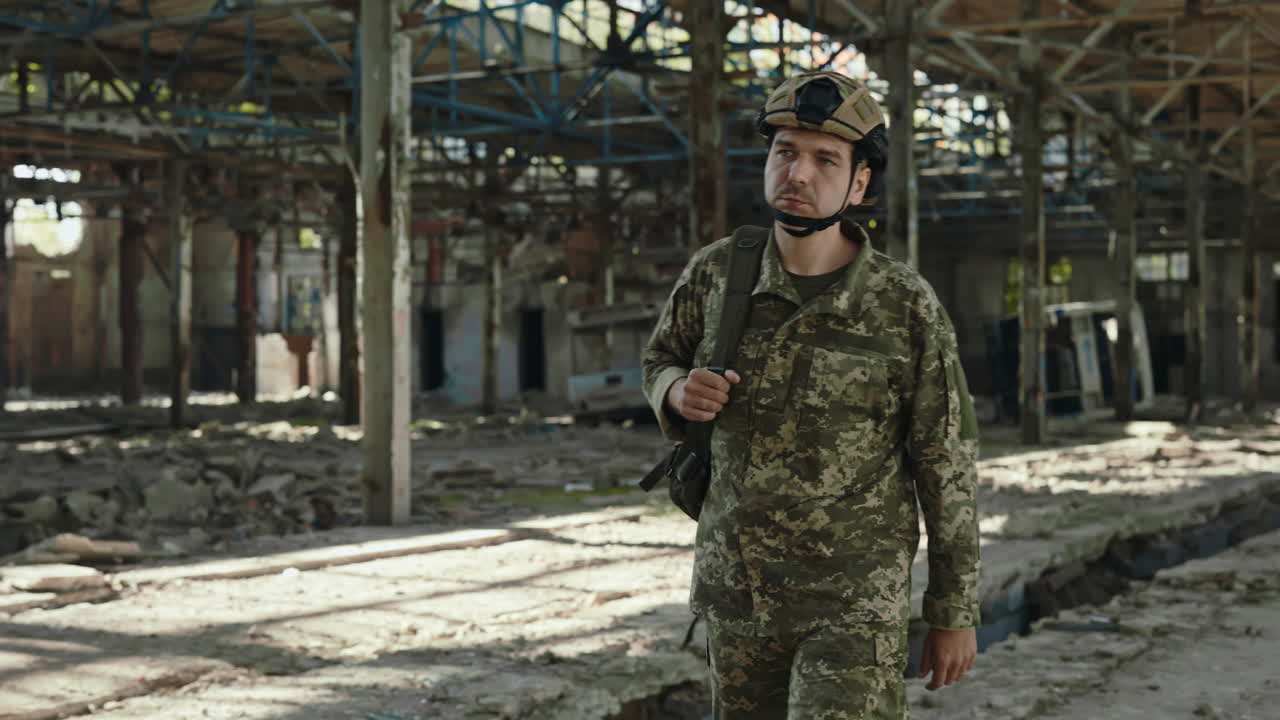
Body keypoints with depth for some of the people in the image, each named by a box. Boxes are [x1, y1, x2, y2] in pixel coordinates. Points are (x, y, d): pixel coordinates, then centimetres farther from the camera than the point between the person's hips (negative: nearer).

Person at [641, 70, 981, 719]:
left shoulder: (908, 307, -15)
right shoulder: (716, 272, -6)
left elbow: (946, 468, -6)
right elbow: (661, 364, 12)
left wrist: (955, 614, -2)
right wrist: (680, 392, -14)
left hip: (855, 602, -4)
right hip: (737, 591, 4)